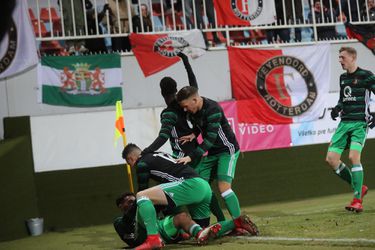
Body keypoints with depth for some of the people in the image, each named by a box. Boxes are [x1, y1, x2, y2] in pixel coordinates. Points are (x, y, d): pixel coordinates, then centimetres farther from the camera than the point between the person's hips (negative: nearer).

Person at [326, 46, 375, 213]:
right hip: (344, 123, 7)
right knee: (331, 159, -3)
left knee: (354, 157, -23)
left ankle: (357, 200, -16)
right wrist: (337, 108, 7)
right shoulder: (343, 77, 16)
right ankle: (359, 188, 13)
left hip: (360, 123, -7)